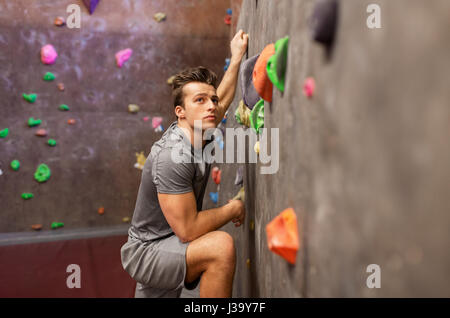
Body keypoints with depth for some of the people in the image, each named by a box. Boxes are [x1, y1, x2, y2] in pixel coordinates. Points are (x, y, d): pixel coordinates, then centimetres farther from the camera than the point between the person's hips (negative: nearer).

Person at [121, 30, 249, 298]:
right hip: (147, 251, -9)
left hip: (166, 246, 9)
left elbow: (223, 98, 20)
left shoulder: (199, 134, -1)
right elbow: (188, 229, -29)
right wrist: (233, 208, -15)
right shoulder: (173, 155, -28)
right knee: (221, 245, -29)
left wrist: (237, 57, 19)